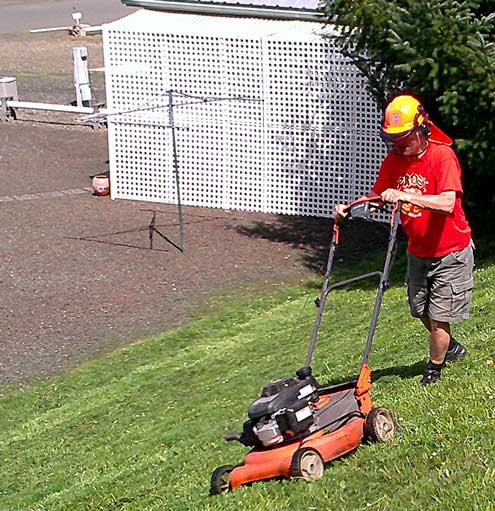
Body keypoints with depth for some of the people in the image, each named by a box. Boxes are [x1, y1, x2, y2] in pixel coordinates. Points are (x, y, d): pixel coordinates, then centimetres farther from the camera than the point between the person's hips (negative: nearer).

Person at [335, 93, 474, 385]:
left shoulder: (442, 155, -23)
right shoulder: (394, 159, -4)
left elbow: (447, 203, -36)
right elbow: (376, 196, 1)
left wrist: (404, 195, -45)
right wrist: (348, 208, -19)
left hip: (450, 252, -6)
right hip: (417, 251, 7)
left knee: (438, 316, -2)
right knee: (422, 312, 18)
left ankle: (434, 370, 18)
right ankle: (452, 348, 43)